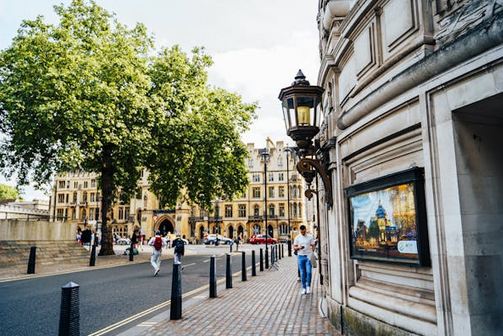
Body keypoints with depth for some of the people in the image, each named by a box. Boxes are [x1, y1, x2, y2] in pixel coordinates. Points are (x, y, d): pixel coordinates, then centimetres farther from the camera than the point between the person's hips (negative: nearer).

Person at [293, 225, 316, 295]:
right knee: (302, 273, 5)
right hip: (300, 256, 1)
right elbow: (294, 247, 8)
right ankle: (304, 288, 12)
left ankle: (308, 286, 6)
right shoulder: (297, 238, 5)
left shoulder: (310, 237, 3)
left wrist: (311, 255, -11)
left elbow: (313, 246, 4)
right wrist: (299, 247, -14)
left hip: (308, 256, -1)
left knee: (308, 272, -9)